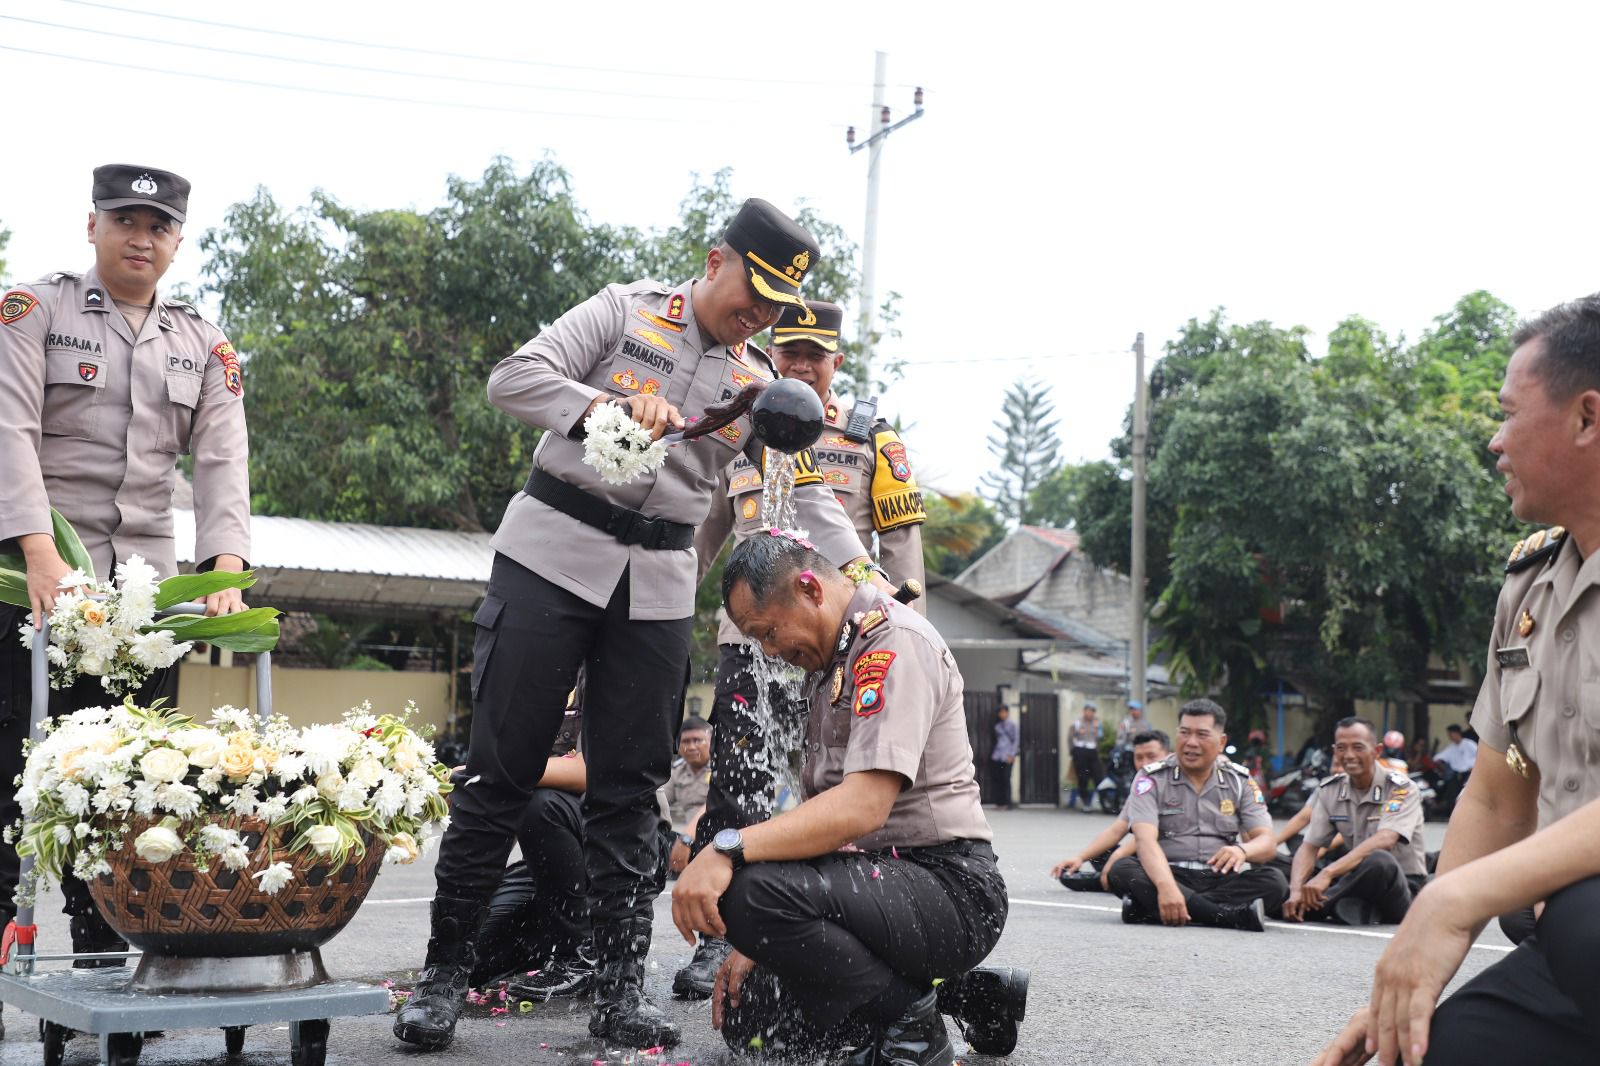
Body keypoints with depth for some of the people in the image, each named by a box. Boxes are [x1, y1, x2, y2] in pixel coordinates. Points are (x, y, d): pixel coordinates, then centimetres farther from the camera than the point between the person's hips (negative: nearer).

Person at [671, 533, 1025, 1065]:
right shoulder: (827, 665, 19)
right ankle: (959, 993, 13)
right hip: (883, 877, 11)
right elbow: (822, 814, 17)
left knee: (749, 891, -31)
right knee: (747, 1019, 7)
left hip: (949, 884, -11)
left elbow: (863, 806, -27)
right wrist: (758, 943, 8)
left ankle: (909, 1021, -10)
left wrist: (728, 849, -35)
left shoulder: (896, 642, -14)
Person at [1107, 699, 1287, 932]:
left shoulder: (1240, 782, 9)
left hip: (1220, 880, 2)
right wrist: (1166, 886, -37)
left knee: (1273, 882, -26)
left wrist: (1242, 850, -25)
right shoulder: (1152, 779, -1)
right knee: (1122, 872, -32)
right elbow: (1145, 839, -17)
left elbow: (1266, 843, 1)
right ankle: (1237, 916, -38)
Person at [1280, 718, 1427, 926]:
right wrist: (1296, 890, -22)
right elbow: (1310, 847, 0)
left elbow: (1384, 840, -29)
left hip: (1404, 884, -5)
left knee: (1379, 861, -40)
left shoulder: (1401, 788, -12)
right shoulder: (1330, 791, 4)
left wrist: (1328, 873, -41)